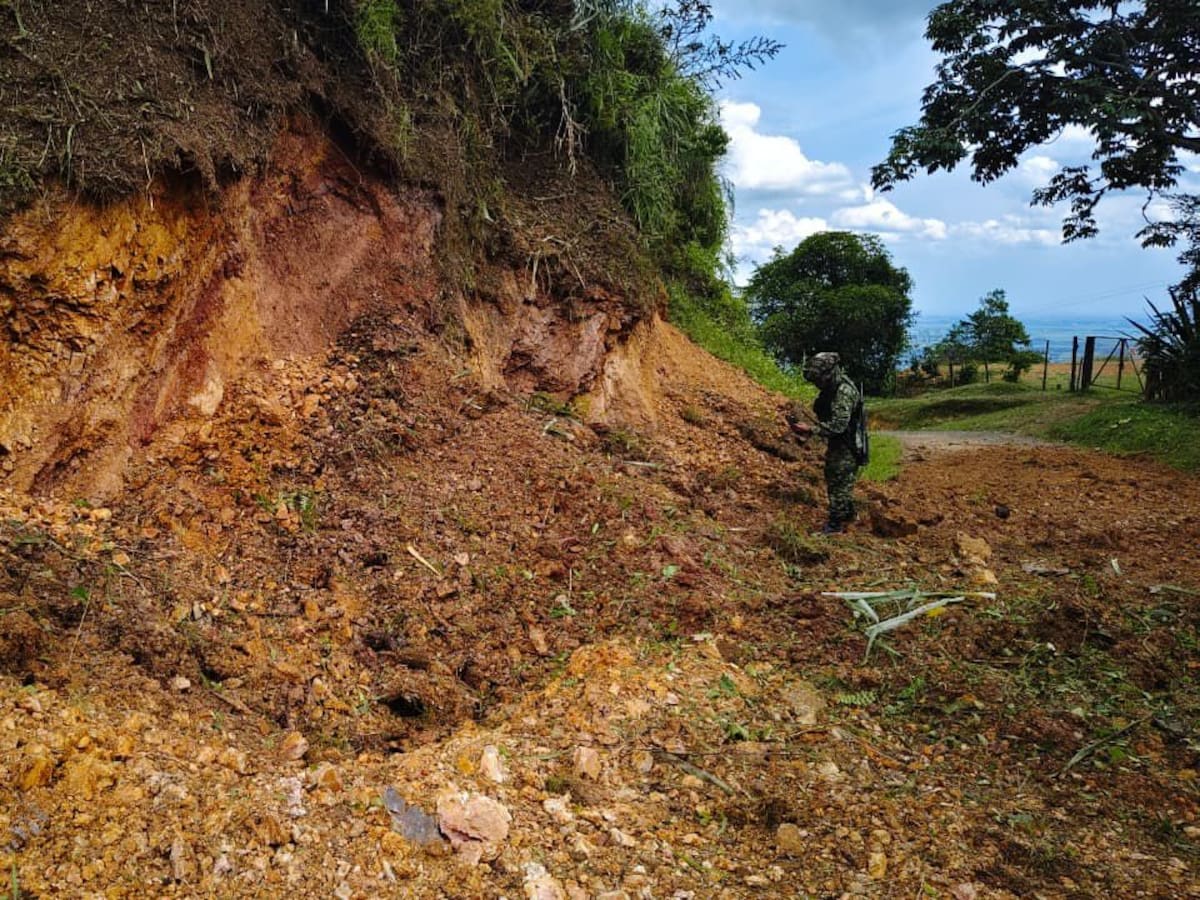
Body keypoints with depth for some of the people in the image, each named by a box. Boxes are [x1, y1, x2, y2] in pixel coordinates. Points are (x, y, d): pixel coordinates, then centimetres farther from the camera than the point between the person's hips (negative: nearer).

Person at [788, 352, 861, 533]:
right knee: (834, 482, 21)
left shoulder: (844, 391, -25)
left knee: (839, 486, -2)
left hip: (846, 448, -10)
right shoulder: (831, 388, 6)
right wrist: (808, 431, 3)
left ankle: (835, 526, 5)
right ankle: (846, 515, 36)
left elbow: (838, 425, -29)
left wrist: (810, 429, -25)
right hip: (836, 445, 10)